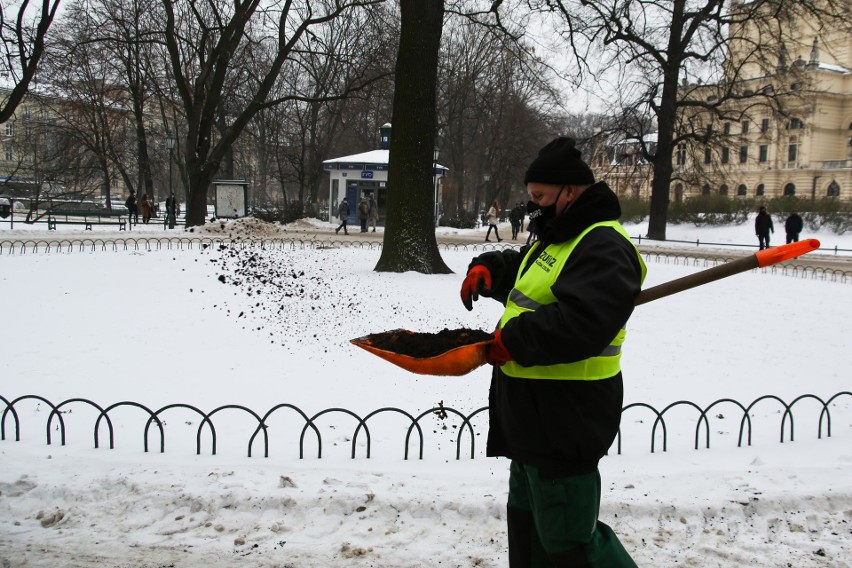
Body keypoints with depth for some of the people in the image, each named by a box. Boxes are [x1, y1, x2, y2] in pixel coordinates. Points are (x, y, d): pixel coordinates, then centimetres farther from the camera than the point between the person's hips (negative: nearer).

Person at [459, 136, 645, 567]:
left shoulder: (604, 248, -20)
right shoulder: (559, 237, 16)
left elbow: (581, 322, -34)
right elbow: (518, 272, 29)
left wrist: (514, 340, -25)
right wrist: (487, 268, 6)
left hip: (564, 421, -11)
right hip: (533, 416, 11)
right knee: (527, 521, 23)